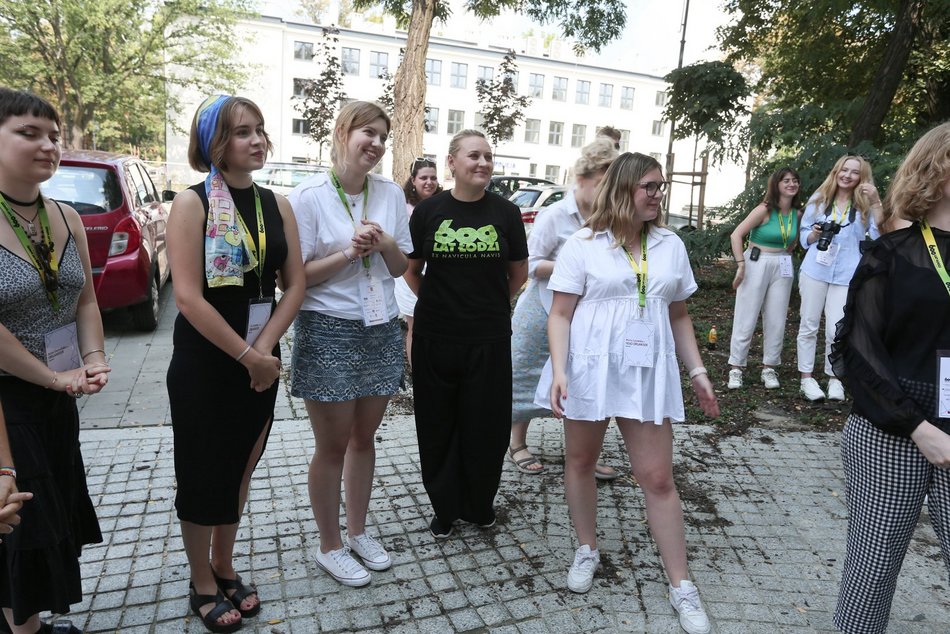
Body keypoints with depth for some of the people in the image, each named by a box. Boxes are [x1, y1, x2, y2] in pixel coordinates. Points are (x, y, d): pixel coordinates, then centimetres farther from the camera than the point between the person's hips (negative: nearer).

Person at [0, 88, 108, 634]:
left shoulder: (66, 218, 2)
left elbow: (85, 297, 7)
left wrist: (94, 359, -5)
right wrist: (54, 377, -17)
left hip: (57, 397, 7)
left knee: (58, 508, 17)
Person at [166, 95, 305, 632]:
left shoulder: (277, 205, 4)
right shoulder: (192, 203, -10)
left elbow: (295, 285, 1)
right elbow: (189, 295, -18)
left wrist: (264, 348, -12)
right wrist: (247, 355, -18)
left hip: (261, 360, 5)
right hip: (203, 363, -4)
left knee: (241, 467, 16)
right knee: (203, 472, 9)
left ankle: (225, 566, 37)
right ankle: (202, 584, 29)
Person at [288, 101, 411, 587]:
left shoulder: (391, 194, 4)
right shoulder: (308, 196, -9)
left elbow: (401, 268, 9)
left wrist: (386, 245, -11)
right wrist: (348, 253, -20)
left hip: (382, 329, 5)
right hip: (329, 331, -4)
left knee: (364, 438, 16)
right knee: (333, 446, 7)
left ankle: (357, 531, 35)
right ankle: (330, 546, 27)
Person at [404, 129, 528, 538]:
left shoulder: (505, 212, 1)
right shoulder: (428, 211, 1)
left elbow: (519, 272, 12)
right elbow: (411, 269, 11)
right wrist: (436, 303, 7)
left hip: (489, 339, 0)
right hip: (436, 337, 0)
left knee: (486, 426, 7)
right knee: (438, 426, 9)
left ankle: (480, 505, 31)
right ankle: (445, 507, 29)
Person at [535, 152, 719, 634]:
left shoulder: (671, 245, 9)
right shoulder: (583, 245, -3)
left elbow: (679, 316, 14)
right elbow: (561, 314, -6)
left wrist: (697, 370, 9)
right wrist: (558, 371, -17)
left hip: (648, 372, 2)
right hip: (590, 367, -2)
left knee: (658, 477, 4)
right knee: (580, 460, 12)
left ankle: (681, 586, 17)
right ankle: (587, 551, 35)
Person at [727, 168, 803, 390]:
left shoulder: (797, 214, 6)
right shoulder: (765, 210, -11)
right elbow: (736, 235, -15)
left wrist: (784, 256, 9)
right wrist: (741, 265, -18)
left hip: (782, 267, 5)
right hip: (756, 263, -5)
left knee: (776, 320, 6)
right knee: (746, 319, -2)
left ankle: (769, 368, 17)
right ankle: (736, 367, 6)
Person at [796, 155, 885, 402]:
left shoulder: (865, 205, 5)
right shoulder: (819, 199, 10)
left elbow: (878, 235, -8)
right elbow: (804, 234, 14)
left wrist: (876, 203, -15)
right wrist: (816, 233, -8)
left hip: (846, 275, -1)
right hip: (815, 270, 1)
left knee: (836, 330, -4)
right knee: (809, 325, 3)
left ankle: (834, 378, 14)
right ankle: (807, 378, 13)